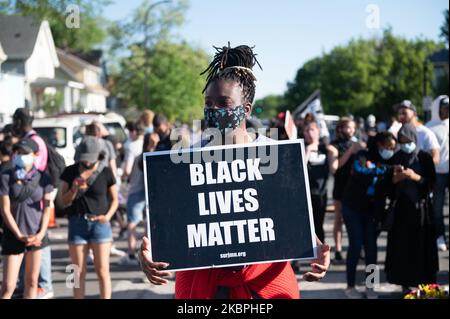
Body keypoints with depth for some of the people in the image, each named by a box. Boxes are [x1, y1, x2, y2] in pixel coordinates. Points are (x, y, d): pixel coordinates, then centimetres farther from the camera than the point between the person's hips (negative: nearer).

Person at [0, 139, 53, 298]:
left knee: (32, 281, 9)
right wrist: (20, 236, -12)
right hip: (14, 236, -3)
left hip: (36, 235, 3)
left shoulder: (43, 178, 1)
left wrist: (41, 233, -9)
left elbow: (46, 208, 3)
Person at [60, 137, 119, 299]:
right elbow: (64, 201, 4)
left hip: (99, 223, -1)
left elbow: (114, 199, 6)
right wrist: (74, 189, -16)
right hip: (77, 223, 2)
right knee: (79, 272, 4)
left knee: (102, 270, -3)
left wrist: (108, 216, -12)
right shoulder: (70, 172, 1)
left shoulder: (106, 173, -3)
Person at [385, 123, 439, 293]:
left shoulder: (425, 157, -3)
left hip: (420, 206, -3)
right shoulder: (397, 157, 6)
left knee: (421, 245, -2)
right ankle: (405, 283, 9)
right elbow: (390, 183, 8)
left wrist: (415, 177, -20)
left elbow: (431, 182, -6)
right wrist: (397, 177, -13)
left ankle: (423, 283, 4)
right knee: (401, 244, 2)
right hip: (401, 206, 3)